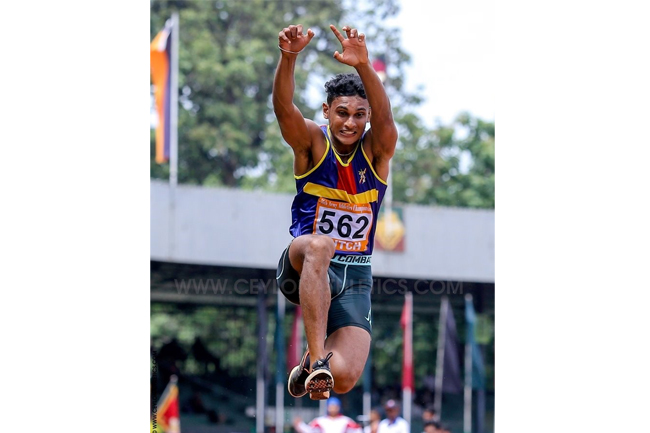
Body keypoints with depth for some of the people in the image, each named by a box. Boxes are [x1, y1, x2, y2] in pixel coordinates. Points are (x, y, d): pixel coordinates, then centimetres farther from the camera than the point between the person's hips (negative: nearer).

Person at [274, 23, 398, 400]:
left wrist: (363, 66, -43)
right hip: (301, 267, -2)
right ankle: (316, 357, -37)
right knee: (319, 245, -40)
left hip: (354, 279, 2)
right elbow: (284, 108, -22)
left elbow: (384, 118, -24)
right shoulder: (312, 143, -2)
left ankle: (312, 367, 21)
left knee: (344, 379, -17)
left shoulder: (377, 151, -2)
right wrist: (289, 57, -43)